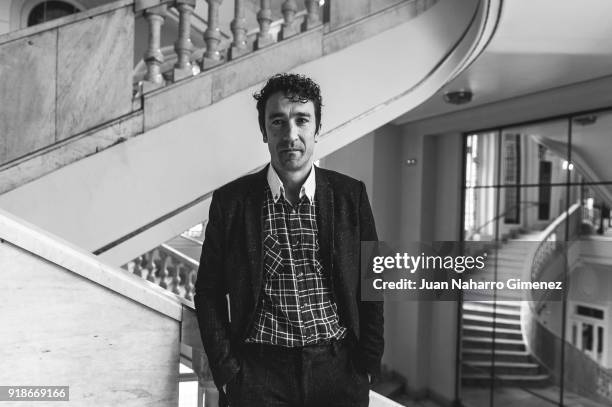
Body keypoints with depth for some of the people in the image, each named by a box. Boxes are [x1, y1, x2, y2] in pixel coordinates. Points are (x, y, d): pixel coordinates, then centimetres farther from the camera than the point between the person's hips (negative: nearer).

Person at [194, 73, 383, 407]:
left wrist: (368, 365, 0)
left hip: (338, 368, 1)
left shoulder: (350, 195, -2)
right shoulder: (230, 201, -4)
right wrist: (226, 373, -4)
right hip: (258, 371, 0)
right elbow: (209, 293, 1)